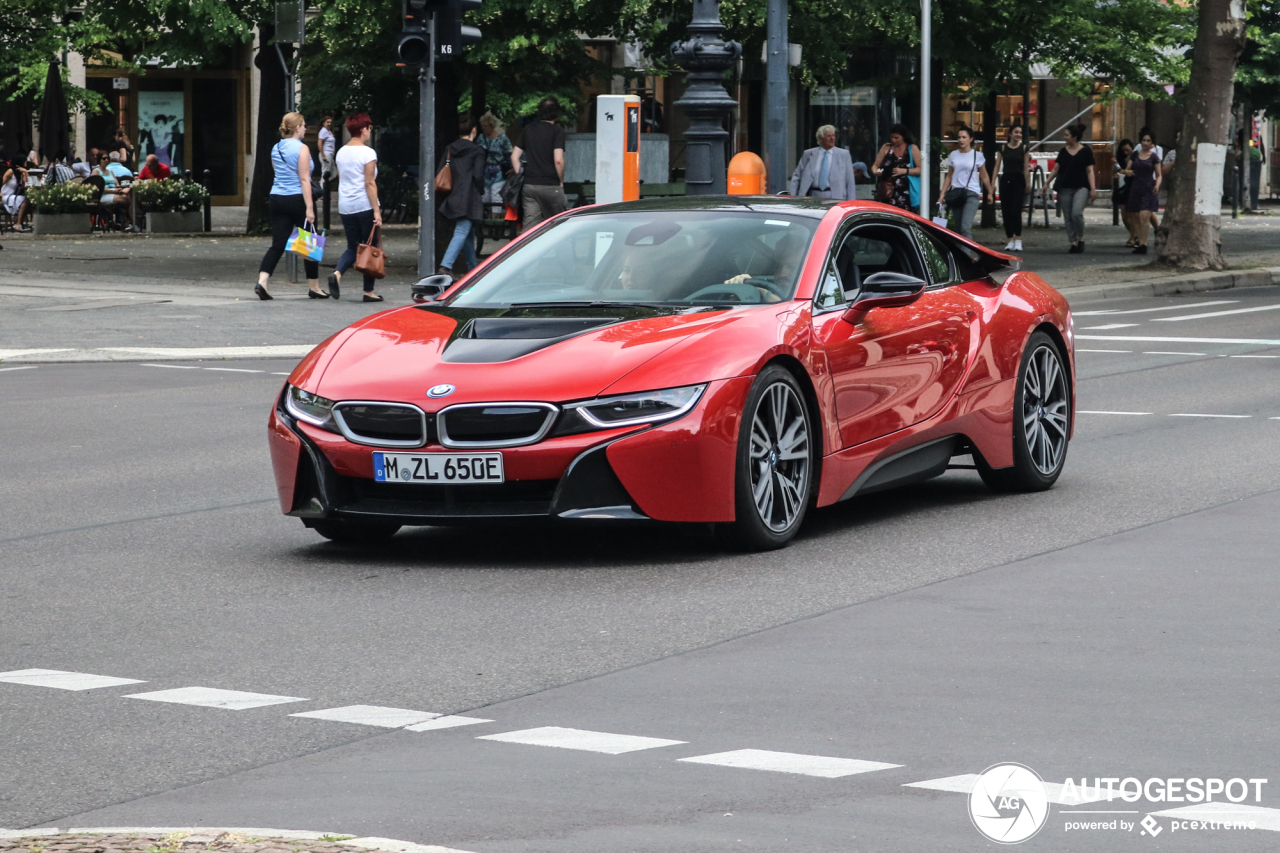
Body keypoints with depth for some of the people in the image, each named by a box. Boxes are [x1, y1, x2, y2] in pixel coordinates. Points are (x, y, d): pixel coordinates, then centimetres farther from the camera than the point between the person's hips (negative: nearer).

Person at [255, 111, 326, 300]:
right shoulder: (301, 149, -10)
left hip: (277, 199, 6)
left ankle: (262, 281, -16)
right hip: (297, 199, -6)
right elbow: (304, 179, -15)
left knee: (277, 244, 2)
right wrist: (309, 207, -18)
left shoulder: (276, 149, 11)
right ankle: (314, 287, 16)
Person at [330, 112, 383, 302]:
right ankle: (368, 291, 7)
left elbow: (341, 180, 14)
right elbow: (370, 183, -14)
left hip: (345, 207, 6)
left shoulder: (341, 152, 9)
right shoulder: (368, 153, -10)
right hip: (364, 206, -6)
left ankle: (337, 274, -15)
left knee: (353, 247, 12)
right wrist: (377, 210, -13)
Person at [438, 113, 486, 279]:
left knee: (466, 232, 19)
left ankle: (473, 267, 29)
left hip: (452, 197, 7)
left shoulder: (449, 149, 10)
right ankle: (445, 266, -26)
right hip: (469, 197, -7)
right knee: (462, 232, -12)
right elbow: (478, 175, -12)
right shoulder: (477, 151, -6)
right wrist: (481, 192, 3)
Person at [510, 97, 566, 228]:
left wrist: (521, 178, 15)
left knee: (530, 226, 2)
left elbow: (514, 157, 10)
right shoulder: (557, 131, -5)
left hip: (529, 186, 4)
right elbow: (558, 160, -15)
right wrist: (561, 181, -1)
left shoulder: (528, 130, 11)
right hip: (551, 186, -4)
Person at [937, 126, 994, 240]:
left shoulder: (977, 155, 2)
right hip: (956, 193, 4)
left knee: (966, 227, -18)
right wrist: (942, 194, 10)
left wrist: (990, 193, 13)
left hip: (972, 193, -4)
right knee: (959, 227, 4)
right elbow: (949, 177, 15)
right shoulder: (953, 155, 10)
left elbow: (984, 176, 10)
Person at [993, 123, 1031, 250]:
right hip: (1005, 180, 2)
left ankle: (1018, 240, -4)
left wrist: (1028, 185, -1)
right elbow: (997, 166, 5)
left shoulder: (1023, 148, 3)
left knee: (1016, 211, -11)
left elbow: (1026, 168, 3)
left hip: (1018, 181, -2)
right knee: (1006, 211, 2)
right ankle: (1010, 240, 11)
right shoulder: (1003, 148, 5)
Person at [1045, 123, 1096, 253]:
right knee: (1068, 217, 2)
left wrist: (1093, 189, -9)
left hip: (1081, 187, -4)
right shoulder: (1063, 151, 10)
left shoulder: (1085, 151, 0)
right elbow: (1056, 169, 12)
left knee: (1077, 213, -20)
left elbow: (1090, 171, -2)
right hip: (1065, 188, 4)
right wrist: (1047, 182, 6)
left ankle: (1081, 238, -1)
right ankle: (1073, 242, 9)